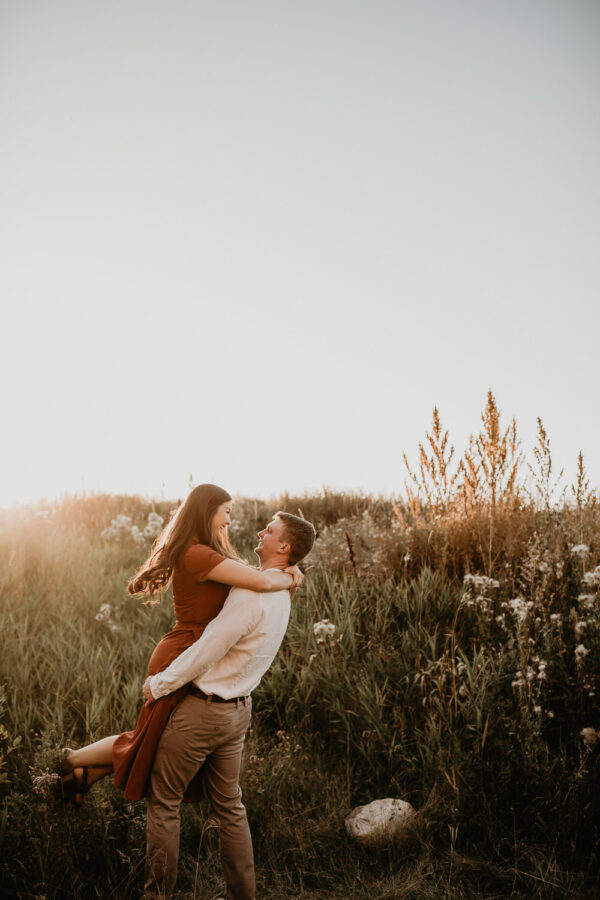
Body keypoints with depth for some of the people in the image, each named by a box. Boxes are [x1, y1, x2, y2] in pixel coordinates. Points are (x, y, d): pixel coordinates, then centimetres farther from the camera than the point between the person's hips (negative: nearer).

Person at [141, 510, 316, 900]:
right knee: (230, 807, 18)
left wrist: (158, 684, -11)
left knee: (164, 802, 9)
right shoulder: (281, 595, 6)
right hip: (238, 709, 8)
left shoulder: (252, 593, -24)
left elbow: (207, 650, -22)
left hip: (202, 708, -8)